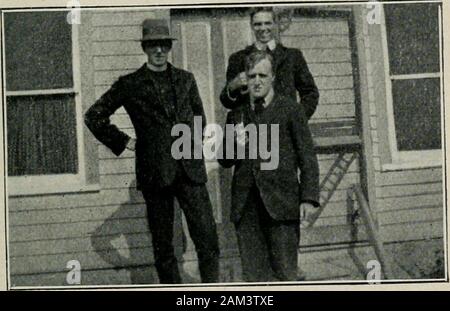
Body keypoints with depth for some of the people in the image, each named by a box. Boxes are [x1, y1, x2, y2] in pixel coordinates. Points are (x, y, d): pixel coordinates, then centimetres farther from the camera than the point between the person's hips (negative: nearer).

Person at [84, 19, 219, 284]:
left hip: (190, 171, 2)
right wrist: (124, 142, 3)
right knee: (163, 245, 3)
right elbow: (94, 116, 7)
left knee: (208, 238, -6)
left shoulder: (186, 79, 13)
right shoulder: (130, 85, 3)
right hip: (155, 173, -2)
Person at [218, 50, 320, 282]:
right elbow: (224, 161, 19)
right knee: (254, 276, 1)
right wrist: (234, 144, -3)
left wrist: (309, 199, -7)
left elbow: (307, 159, 2)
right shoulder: (236, 115, 16)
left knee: (284, 274, -3)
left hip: (281, 204, -3)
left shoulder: (291, 110, 4)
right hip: (246, 207, 3)